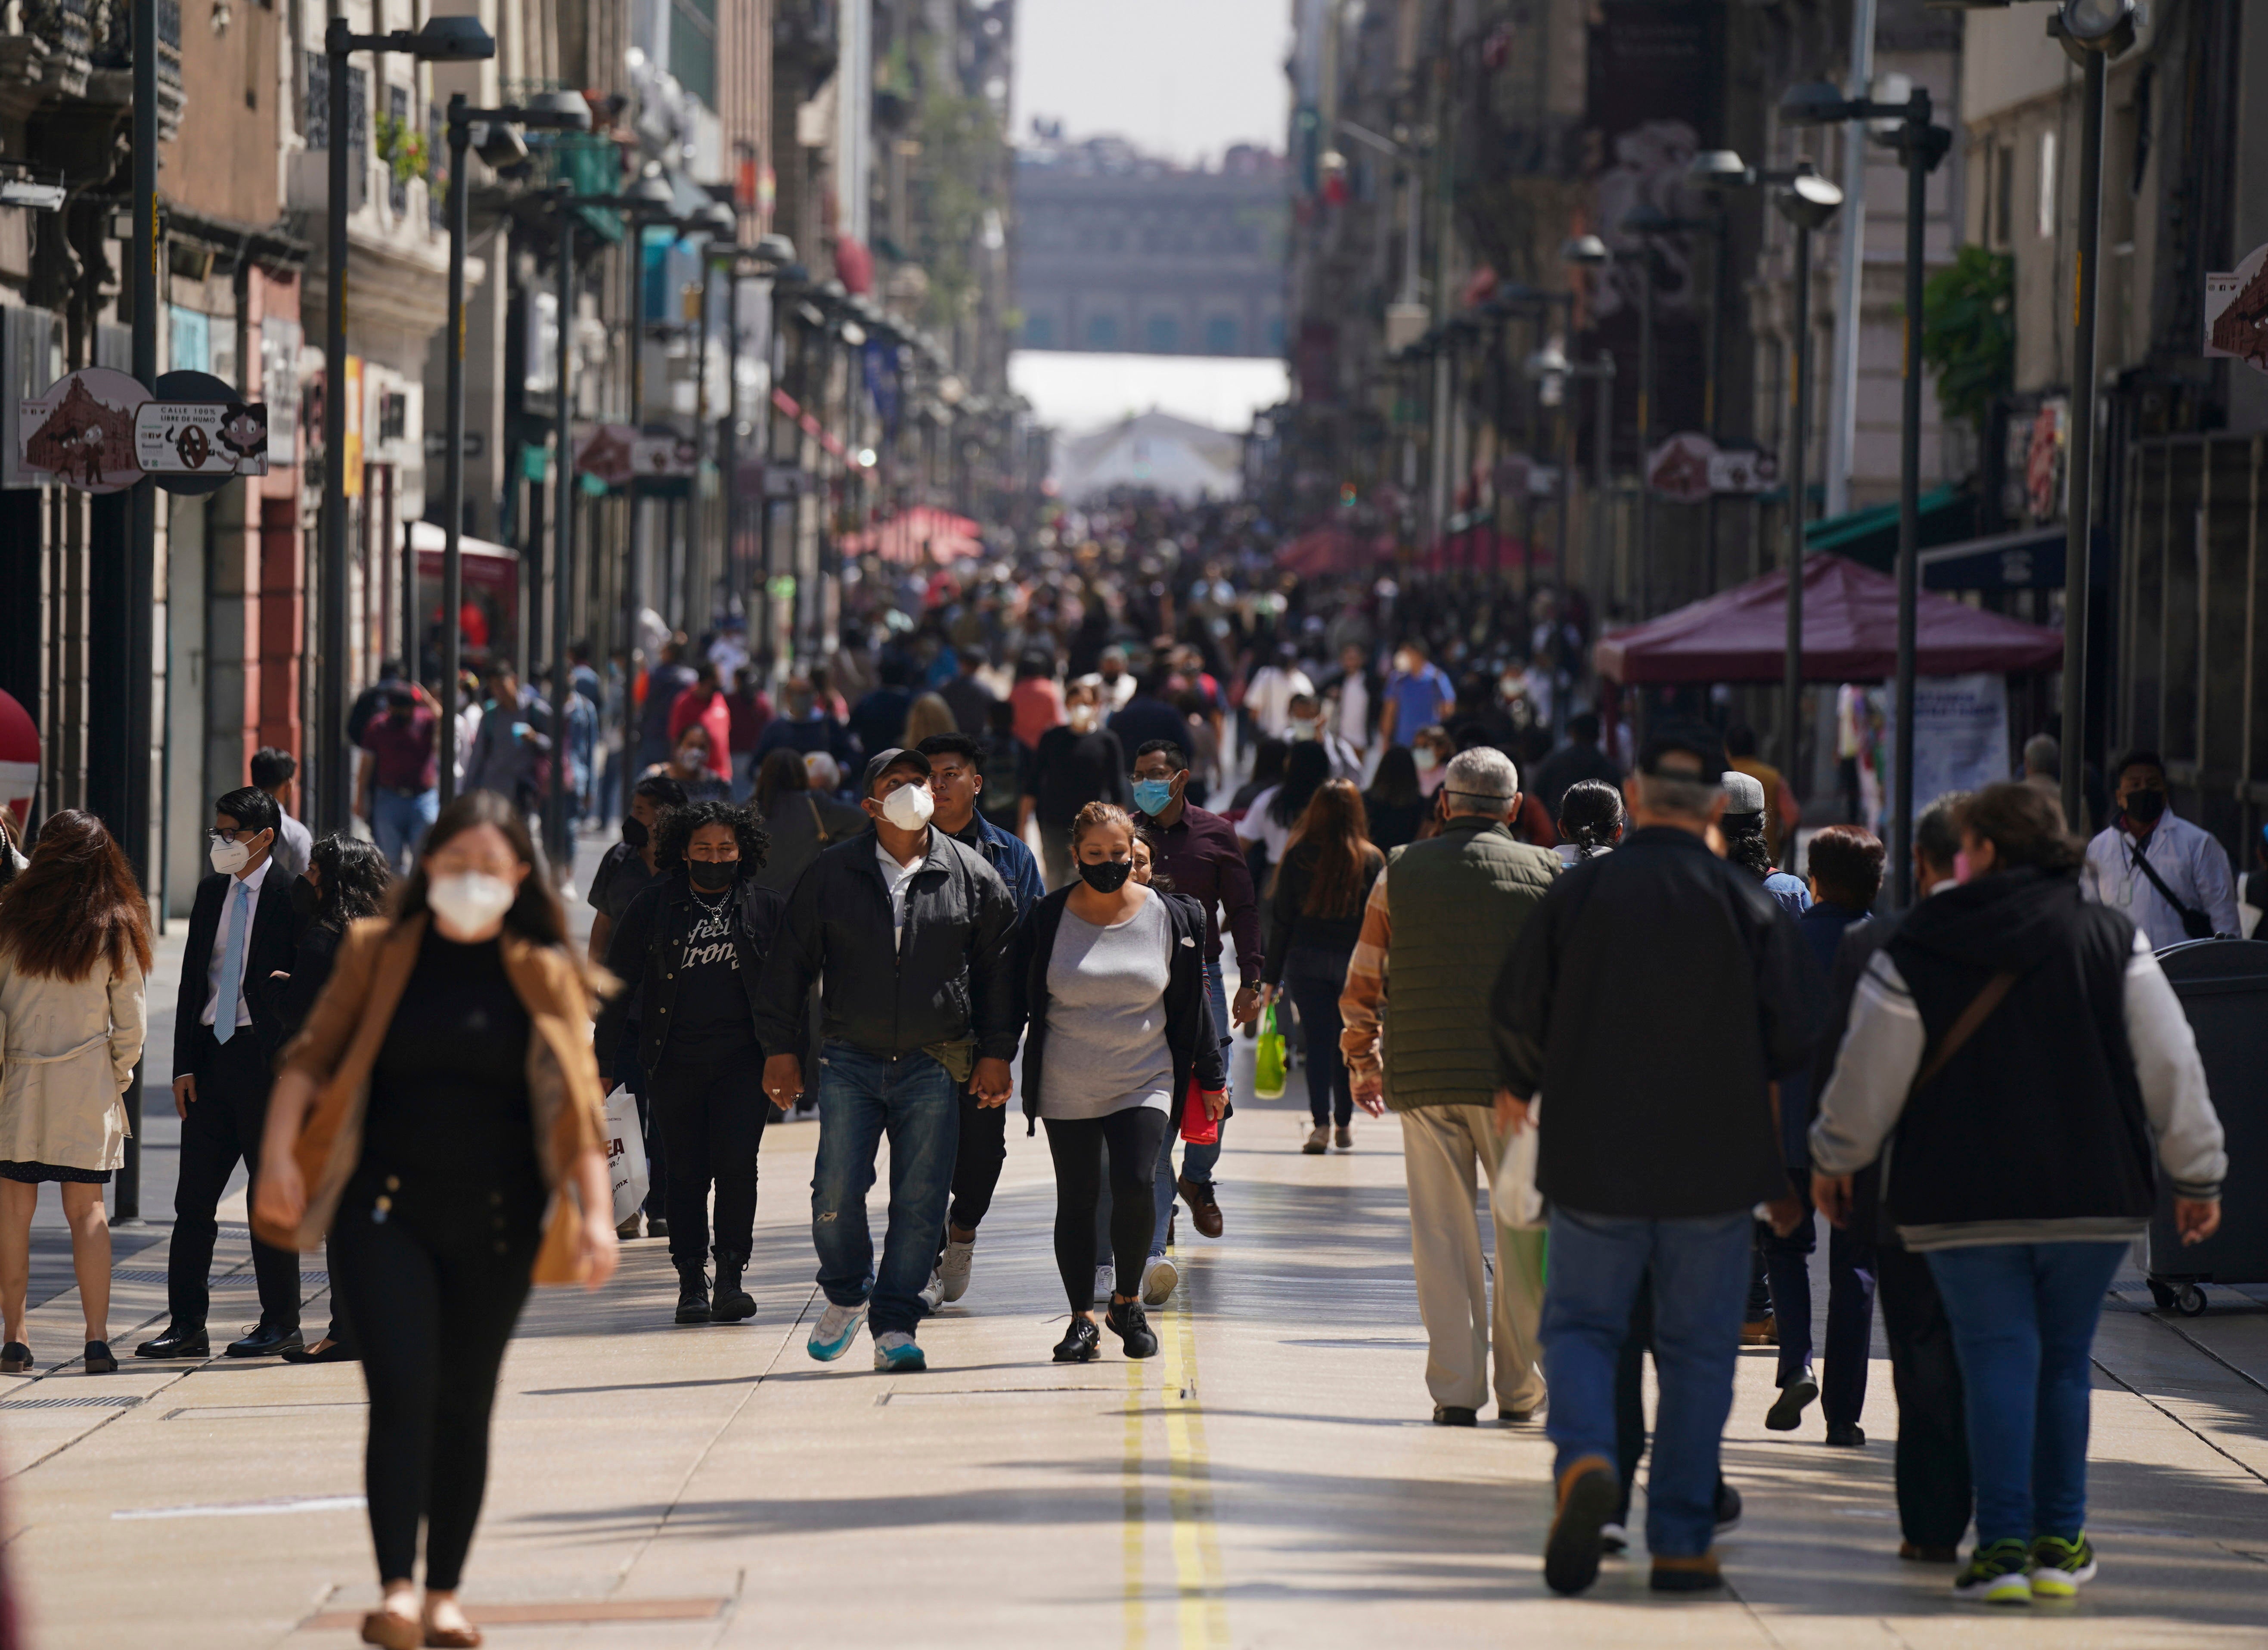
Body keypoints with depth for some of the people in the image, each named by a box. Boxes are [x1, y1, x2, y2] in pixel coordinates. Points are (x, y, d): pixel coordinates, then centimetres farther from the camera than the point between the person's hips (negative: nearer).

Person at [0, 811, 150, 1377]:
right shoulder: (115, 932, -2)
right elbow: (130, 1025, 1)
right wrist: (118, 1076, 16)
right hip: (87, 1091, 1)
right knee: (86, 1212, 5)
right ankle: (98, 1339, -1)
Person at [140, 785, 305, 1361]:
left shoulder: (292, 896, -7)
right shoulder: (212, 893, 12)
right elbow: (193, 979, 13)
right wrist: (184, 1065, 7)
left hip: (268, 1057, -6)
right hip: (211, 1056, 6)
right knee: (194, 1197, 4)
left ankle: (281, 1323, 12)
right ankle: (187, 1326, 8)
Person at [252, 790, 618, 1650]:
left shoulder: (543, 975, 6)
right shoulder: (377, 953, 5)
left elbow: (577, 1101, 2)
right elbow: (312, 1055, 4)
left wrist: (596, 1210, -8)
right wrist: (279, 1152, -11)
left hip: (494, 1222, 1)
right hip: (384, 1208, -1)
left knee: (464, 1407, 7)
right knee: (401, 1392, -12)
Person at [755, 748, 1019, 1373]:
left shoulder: (972, 876, 4)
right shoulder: (831, 874, 3)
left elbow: (998, 968, 11)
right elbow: (790, 964, 8)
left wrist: (996, 1055, 7)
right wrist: (781, 1049, 6)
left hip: (935, 1068, 0)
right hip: (850, 1062, 0)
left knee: (920, 1203, -2)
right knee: (837, 1192, -7)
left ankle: (895, 1326, 6)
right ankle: (847, 1296, 19)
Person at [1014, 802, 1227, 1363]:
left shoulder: (1170, 917, 1)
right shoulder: (1047, 919, -1)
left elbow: (1191, 1005, 8)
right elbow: (1017, 1001, 5)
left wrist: (1211, 1078, 11)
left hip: (1145, 1081, 0)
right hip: (1066, 1089, 1)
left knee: (1135, 1186, -16)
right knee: (1077, 1200, 2)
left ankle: (1128, 1302, 4)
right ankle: (1082, 1320, 12)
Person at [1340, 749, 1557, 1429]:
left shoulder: (1400, 872, 5)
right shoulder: (1545, 875, 0)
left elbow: (1362, 985, 8)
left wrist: (1363, 1064, 21)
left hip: (1422, 1078, 1)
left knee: (1441, 1233, 6)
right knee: (1523, 1228, 9)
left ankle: (1454, 1388, 3)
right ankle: (1519, 1385, 13)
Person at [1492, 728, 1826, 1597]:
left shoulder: (1579, 891, -3)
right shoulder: (1750, 904, -4)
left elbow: (1517, 1011, -1)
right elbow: (1799, 1035, -5)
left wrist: (1522, 1086, 19)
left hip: (1594, 1161, 0)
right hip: (1714, 1165, 0)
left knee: (1580, 1323, 11)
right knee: (1697, 1349, 8)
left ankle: (1584, 1459, -19)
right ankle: (1680, 1540, 6)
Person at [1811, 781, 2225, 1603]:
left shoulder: (1914, 954, -3)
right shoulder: (2113, 939, 0)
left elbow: (1867, 1076, 4)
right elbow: (2171, 1065, 0)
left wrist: (1834, 1161, 20)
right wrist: (2197, 1174, 8)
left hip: (1963, 1197, -1)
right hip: (2093, 1196, 2)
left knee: (1998, 1357, 2)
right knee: (2065, 1357, 12)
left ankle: (2001, 1544, -8)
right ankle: (2060, 1542, 12)